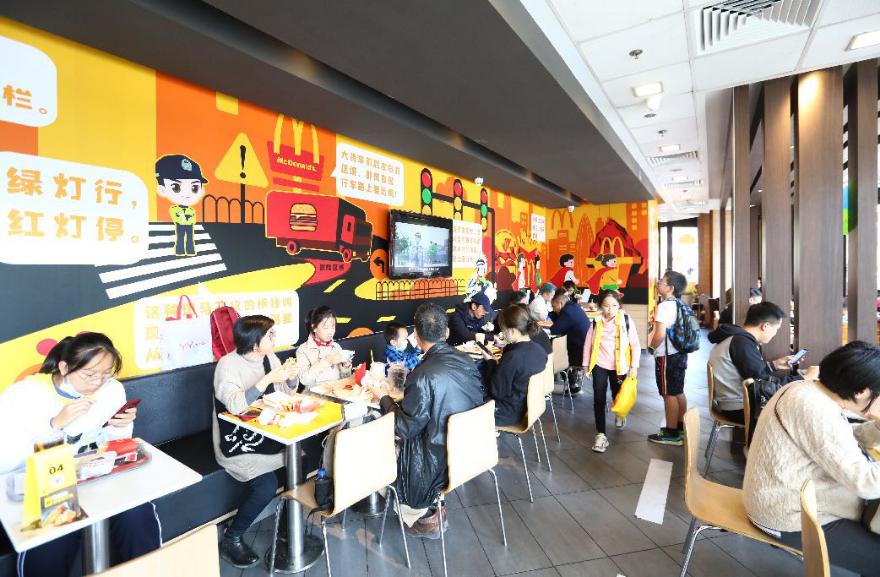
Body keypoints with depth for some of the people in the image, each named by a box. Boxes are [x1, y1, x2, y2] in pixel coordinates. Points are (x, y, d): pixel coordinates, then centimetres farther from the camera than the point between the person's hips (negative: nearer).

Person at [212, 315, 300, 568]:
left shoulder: (269, 357, 2)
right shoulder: (228, 364, -16)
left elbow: (287, 392, 11)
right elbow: (235, 405, -30)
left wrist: (291, 375, -10)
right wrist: (268, 378, -34)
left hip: (264, 432, 6)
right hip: (235, 440, -6)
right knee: (266, 484, -23)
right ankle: (231, 540, 3)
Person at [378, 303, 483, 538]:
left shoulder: (423, 375, -26)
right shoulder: (466, 360, -7)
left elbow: (406, 428, -17)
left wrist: (385, 401, -1)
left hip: (440, 460, -7)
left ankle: (419, 516, 24)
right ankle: (430, 505, 28)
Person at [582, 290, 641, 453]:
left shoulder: (626, 320, -11)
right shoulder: (596, 322, -8)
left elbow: (635, 345, -6)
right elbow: (588, 344, 0)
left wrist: (634, 366, -7)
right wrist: (587, 364, 2)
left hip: (619, 366, 0)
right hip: (599, 365, 0)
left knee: (618, 396, 17)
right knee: (599, 399, -5)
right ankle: (601, 434, 5)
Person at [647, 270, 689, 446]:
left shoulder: (663, 306, -20)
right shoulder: (679, 305, 8)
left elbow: (660, 334, -24)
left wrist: (651, 345, -7)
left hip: (667, 357, -9)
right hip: (679, 353, 9)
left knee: (669, 394, 0)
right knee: (678, 392, 17)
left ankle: (671, 434, 9)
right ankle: (681, 427, 30)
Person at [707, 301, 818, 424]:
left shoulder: (738, 337, 6)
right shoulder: (742, 344, -25)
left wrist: (775, 364, 20)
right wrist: (805, 378, -13)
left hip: (740, 400, 10)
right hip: (739, 409, -10)